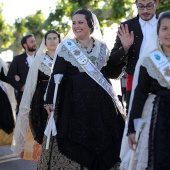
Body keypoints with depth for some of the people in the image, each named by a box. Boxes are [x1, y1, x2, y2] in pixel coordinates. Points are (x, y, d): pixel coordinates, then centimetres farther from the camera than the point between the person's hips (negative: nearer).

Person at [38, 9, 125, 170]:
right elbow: (56, 76, -3)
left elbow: (112, 73, 8)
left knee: (103, 140, 4)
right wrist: (50, 100, -10)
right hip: (74, 101, -3)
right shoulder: (66, 46, 2)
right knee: (73, 142, -2)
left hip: (101, 100, 3)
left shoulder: (102, 47, 11)